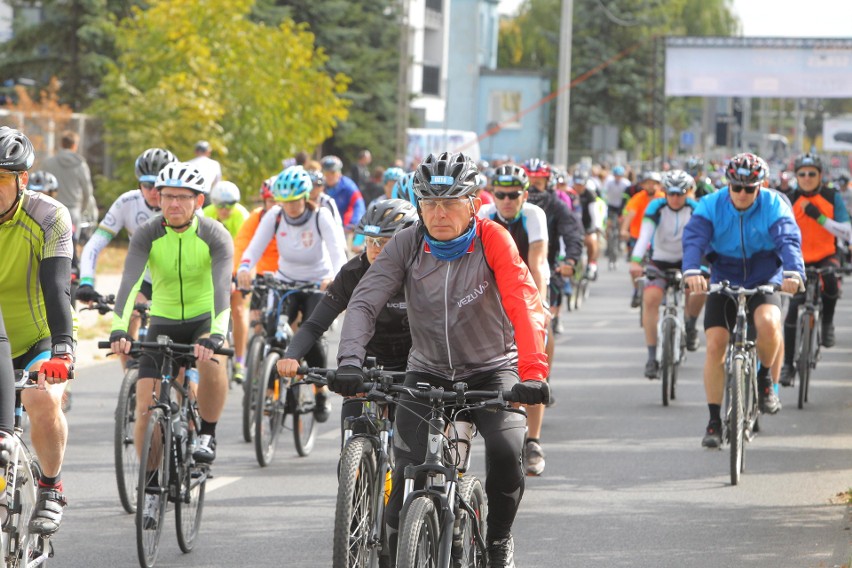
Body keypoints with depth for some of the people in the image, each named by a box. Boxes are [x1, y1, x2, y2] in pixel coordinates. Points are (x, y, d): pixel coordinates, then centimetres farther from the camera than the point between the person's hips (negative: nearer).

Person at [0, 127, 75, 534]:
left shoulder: (48, 218, -18)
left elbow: (56, 286, -27)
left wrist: (62, 349, -41)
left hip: (36, 343, -3)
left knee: (44, 402, -28)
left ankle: (50, 489, -5)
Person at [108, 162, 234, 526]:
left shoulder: (214, 236, -19)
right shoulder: (147, 235, -15)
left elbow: (222, 287, -32)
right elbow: (130, 281, -29)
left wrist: (216, 334, -49)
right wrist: (119, 329, -45)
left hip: (204, 318, -2)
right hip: (163, 322, 2)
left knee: (212, 360, -36)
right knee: (145, 407, -10)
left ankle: (207, 435, -12)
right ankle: (152, 485, 10)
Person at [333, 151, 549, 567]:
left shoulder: (493, 240, -18)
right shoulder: (408, 244, -12)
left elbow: (525, 304, -29)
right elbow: (364, 302, -18)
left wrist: (532, 372, -43)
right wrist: (350, 362, -36)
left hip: (491, 370, -2)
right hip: (428, 372, 2)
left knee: (506, 450, -25)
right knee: (409, 469, -14)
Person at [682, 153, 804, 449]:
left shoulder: (774, 206, -12)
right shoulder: (711, 206, -10)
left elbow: (789, 241, -26)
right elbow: (694, 238, -24)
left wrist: (793, 272, -48)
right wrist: (692, 271, -46)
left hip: (764, 283, -1)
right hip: (723, 282, 1)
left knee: (768, 323, -32)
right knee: (715, 345, -11)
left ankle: (766, 379, -2)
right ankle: (714, 421, 1)